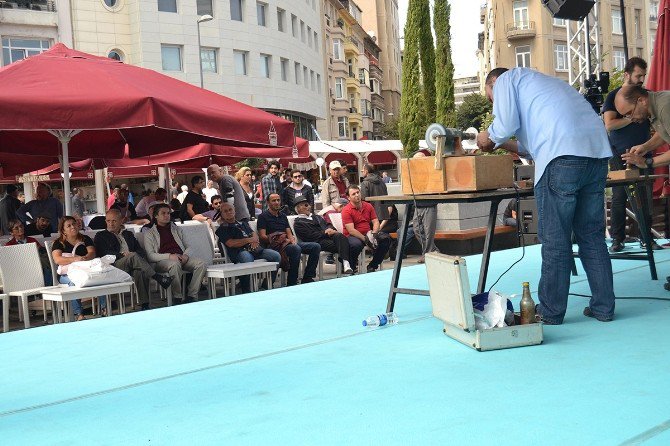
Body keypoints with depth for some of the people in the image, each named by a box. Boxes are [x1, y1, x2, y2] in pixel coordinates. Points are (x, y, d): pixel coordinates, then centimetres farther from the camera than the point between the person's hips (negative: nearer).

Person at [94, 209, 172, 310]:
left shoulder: (128, 234, 29)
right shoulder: (101, 236, 18)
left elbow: (141, 251, 18)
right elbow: (104, 254, 1)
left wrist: (133, 255, -6)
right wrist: (122, 255, -12)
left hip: (132, 265, 3)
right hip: (114, 266, -3)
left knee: (139, 272, -35)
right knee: (133, 256, -34)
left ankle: (145, 304, -39)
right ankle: (158, 277, -34)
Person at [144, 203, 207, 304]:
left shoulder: (177, 229, 28)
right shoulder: (150, 233, 13)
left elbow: (188, 247, 22)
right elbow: (150, 256, 0)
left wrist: (186, 255, -4)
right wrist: (169, 256, -16)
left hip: (181, 258, 4)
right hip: (162, 261, -4)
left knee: (201, 264, -25)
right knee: (175, 264, -40)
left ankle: (191, 296, -27)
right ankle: (178, 298, -30)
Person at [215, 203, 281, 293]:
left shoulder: (243, 223, 33)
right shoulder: (222, 229, 14)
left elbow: (254, 234, 21)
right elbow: (230, 243, -2)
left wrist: (254, 241, -4)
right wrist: (249, 240, 1)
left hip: (255, 248, 6)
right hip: (239, 251, -6)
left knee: (276, 256, -17)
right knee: (247, 259, -41)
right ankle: (246, 291, -35)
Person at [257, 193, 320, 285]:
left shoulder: (283, 216, 25)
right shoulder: (263, 216, 4)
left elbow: (289, 233, 18)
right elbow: (262, 236, -5)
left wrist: (292, 239, -6)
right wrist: (277, 239, -17)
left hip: (288, 243, 7)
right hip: (274, 246, -7)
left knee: (316, 247, -10)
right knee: (296, 249, -37)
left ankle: (307, 278, -10)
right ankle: (291, 284, -31)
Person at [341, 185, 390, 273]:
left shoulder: (368, 206, 9)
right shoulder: (346, 210, -9)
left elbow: (376, 222, 6)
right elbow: (351, 230, -17)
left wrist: (373, 234, -15)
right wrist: (365, 239, -24)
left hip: (368, 234, 6)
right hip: (352, 236, -6)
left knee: (386, 238, -15)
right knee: (356, 244, -39)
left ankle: (372, 266, -5)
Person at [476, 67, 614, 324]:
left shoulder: (506, 79, 14)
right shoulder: (540, 82, 38)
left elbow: (506, 125, -1)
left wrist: (489, 138, 18)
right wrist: (502, 144, 38)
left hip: (564, 157, -8)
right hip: (598, 151, 8)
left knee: (554, 240, -1)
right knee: (592, 235, 13)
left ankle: (551, 312, 5)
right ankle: (603, 307, 16)